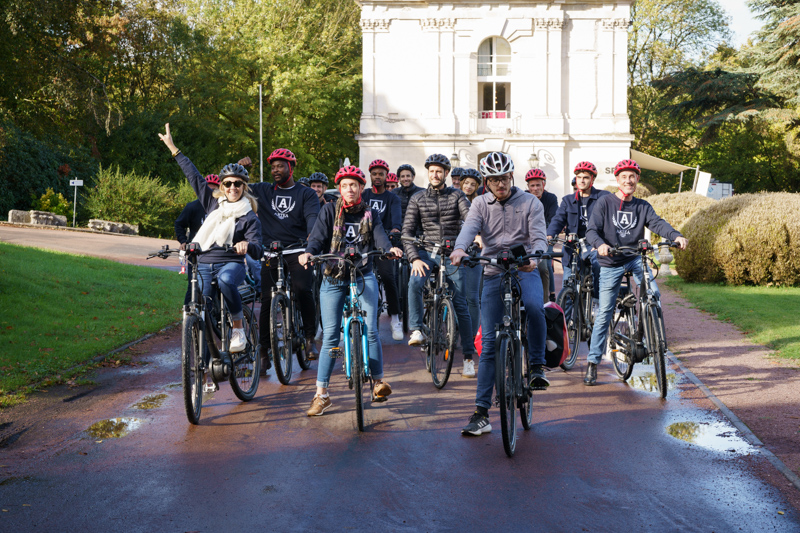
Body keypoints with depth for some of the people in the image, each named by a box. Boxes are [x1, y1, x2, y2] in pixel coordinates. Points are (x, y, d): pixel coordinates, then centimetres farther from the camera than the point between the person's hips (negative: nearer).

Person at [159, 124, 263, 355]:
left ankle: (238, 327, -21)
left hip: (231, 263, -4)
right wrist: (173, 148, 14)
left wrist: (247, 246, -36)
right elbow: (194, 176, 13)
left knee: (226, 280, -38)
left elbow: (257, 250, -12)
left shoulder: (249, 217, -2)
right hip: (204, 264, 4)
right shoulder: (213, 203, 10)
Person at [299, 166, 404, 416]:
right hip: (333, 279, 0)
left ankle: (378, 381, 10)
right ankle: (321, 394, 4)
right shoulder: (330, 211, 5)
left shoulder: (370, 214, 9)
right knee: (330, 336, -2)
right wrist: (308, 252, -29)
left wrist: (390, 248, -30)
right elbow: (318, 236, -7)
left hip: (363, 277, 1)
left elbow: (379, 236, -7)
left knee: (370, 331, -8)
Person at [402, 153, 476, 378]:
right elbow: (407, 231, 1)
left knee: (460, 304, -1)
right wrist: (414, 258, -14)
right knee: (414, 283, -31)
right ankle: (417, 331, -21)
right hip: (427, 252, 1)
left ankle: (468, 357, 7)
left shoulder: (456, 195, 3)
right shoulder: (417, 199, 5)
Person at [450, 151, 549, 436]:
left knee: (534, 306, -36)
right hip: (493, 273, 2)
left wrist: (535, 256, -32)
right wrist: (460, 249, -34)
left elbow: (538, 236, -8)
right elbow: (469, 228, -11)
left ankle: (537, 364, -11)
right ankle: (481, 412, 1)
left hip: (524, 269, -1)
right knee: (489, 342, -2)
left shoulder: (530, 203, 4)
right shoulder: (481, 204, 8)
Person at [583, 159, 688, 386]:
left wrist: (677, 236, -30)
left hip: (635, 259, 2)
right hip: (610, 264, -2)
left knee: (653, 294, -24)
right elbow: (591, 230, -12)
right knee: (604, 313, -1)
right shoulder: (605, 203, -3)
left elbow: (657, 223, -10)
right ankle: (592, 362, 9)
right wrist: (601, 245, -34)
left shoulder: (642, 206, 5)